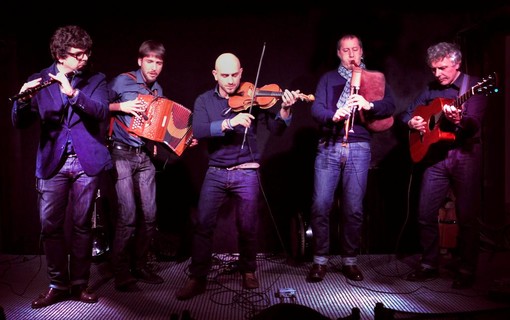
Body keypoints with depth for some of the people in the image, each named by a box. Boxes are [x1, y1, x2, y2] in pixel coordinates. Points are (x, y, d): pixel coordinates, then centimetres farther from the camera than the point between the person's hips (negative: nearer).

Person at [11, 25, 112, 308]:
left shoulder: (96, 80, 5)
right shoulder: (38, 81, 5)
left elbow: (102, 112, -12)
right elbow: (19, 123, -1)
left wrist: (73, 93, -26)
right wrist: (24, 99, -22)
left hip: (87, 161, -1)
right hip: (52, 162, 1)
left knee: (82, 225, 4)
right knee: (50, 226, 2)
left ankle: (80, 284, 16)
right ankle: (57, 285, 17)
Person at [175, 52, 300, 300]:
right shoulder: (204, 101, 3)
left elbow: (276, 129, -8)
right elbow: (198, 131, -15)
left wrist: (284, 110, -28)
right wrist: (229, 123, -30)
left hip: (246, 172, -1)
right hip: (216, 172, 1)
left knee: (247, 226, 5)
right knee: (203, 224, -1)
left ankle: (248, 270, 29)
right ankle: (197, 278, 14)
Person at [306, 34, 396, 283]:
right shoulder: (328, 78, 16)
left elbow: (390, 106, 1)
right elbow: (316, 109, 1)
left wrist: (369, 105, -19)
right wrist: (333, 115, -20)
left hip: (359, 148, 0)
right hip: (328, 147, 0)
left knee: (354, 208, 0)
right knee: (320, 205, -6)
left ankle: (350, 261, 15)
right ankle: (320, 261, 7)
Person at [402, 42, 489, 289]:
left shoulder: (472, 86, -5)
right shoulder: (431, 89, 12)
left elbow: (474, 123, -17)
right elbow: (408, 112, 19)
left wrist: (458, 121, -37)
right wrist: (412, 122, -3)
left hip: (465, 156, -5)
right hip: (435, 156, 5)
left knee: (467, 217, 1)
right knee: (425, 213, 4)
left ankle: (466, 271, 16)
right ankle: (429, 264, 20)